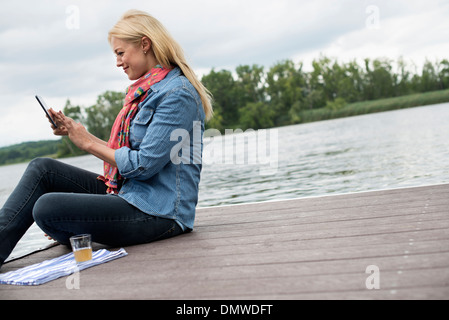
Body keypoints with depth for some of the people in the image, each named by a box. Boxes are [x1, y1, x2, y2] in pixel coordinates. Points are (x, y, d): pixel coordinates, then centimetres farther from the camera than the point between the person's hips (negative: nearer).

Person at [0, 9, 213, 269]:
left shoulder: (178, 94, -15)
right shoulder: (149, 90, 16)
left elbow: (144, 165, -20)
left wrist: (88, 142, -8)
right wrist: (77, 132, 10)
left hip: (159, 212, -10)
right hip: (129, 193, 10)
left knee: (46, 208, -21)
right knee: (42, 169, 3)